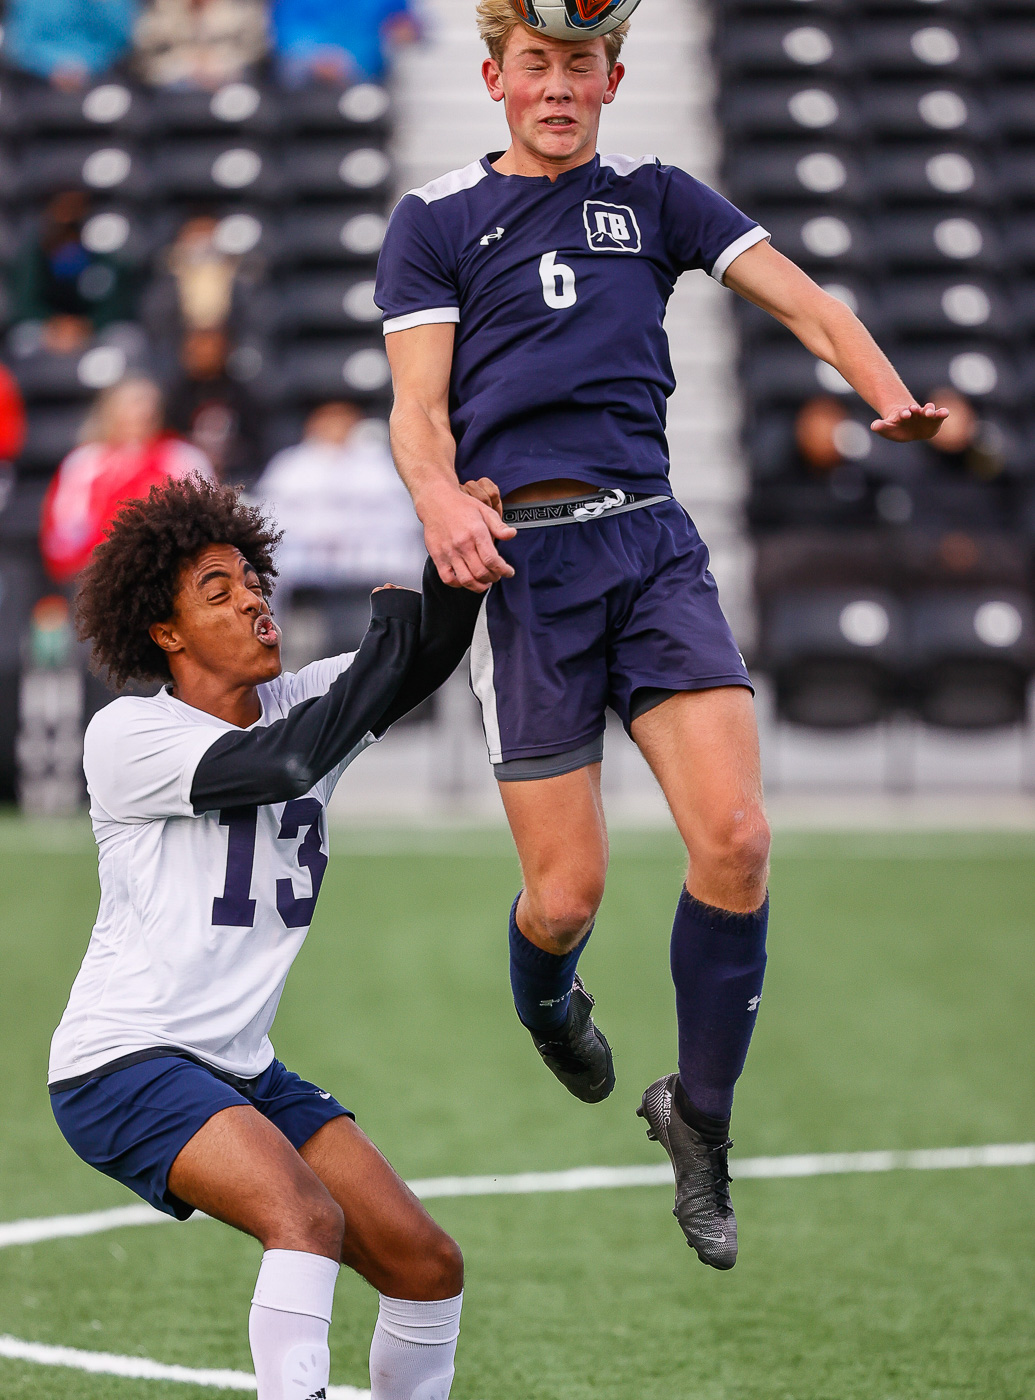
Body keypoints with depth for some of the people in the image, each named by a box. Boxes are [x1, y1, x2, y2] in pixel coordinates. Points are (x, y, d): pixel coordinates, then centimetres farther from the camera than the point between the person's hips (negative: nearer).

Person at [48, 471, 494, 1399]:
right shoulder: (127, 735, -10)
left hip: (240, 1071, 8)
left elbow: (422, 662, -6)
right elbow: (285, 762, -24)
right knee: (308, 1218, -31)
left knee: (428, 1266, 1)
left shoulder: (302, 703, 9)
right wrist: (392, 620, -16)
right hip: (122, 1065, -8)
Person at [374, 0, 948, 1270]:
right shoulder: (435, 221, 9)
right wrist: (441, 500, -20)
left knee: (735, 840, -15)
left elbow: (798, 299, 6)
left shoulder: (653, 199, 15)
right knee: (567, 891, -6)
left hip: (652, 543, 2)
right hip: (519, 555, -2)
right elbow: (417, 408, 2)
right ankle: (546, 999, 32)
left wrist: (889, 393, -15)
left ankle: (700, 1112, 4)